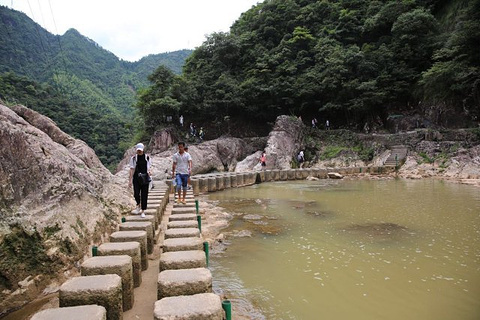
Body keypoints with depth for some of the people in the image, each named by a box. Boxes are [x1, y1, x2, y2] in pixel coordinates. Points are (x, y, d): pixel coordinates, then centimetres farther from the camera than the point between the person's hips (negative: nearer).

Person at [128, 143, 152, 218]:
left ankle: (143, 211, 13)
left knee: (144, 195, 2)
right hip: (136, 178, 0)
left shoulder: (147, 157, 4)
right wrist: (130, 180, -3)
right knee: (136, 194, -9)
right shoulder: (133, 158, 2)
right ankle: (138, 206, 21)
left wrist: (149, 172, -13)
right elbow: (132, 169, 2)